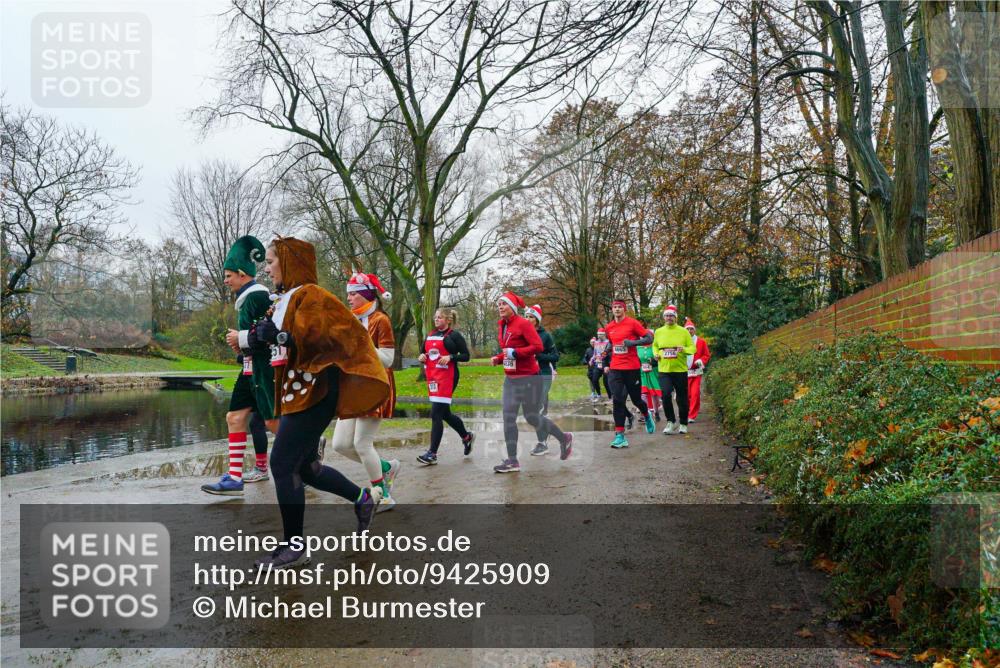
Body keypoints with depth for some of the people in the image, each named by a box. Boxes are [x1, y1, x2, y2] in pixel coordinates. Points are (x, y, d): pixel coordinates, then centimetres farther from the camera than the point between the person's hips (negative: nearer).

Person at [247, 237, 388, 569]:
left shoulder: (310, 295, -12)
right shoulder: (283, 300, 14)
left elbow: (331, 335, -23)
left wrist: (281, 336, -26)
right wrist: (260, 338, 7)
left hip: (313, 394, -10)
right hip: (295, 392, 10)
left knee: (282, 464, -8)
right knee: (304, 466, 16)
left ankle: (294, 546, 5)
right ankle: (363, 498, 34)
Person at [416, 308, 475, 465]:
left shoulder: (454, 335, -2)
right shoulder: (430, 335, 16)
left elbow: (466, 356, -3)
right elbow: (425, 352, 26)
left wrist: (450, 357, -19)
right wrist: (422, 356, 4)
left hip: (447, 377, -7)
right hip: (432, 377, 8)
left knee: (436, 414, -12)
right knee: (445, 413, 15)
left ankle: (432, 454, -9)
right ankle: (466, 436, 38)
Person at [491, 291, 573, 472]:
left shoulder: (523, 324, -13)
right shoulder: (501, 326, 10)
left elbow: (538, 346, -20)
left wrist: (515, 353, -24)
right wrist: (498, 358, 4)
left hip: (528, 378, -7)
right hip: (510, 379, 7)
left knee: (532, 418, 2)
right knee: (508, 418, 0)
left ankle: (564, 438, 26)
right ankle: (512, 461, 5)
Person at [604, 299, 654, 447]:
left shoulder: (632, 323, -6)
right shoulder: (609, 327, 8)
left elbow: (649, 339, -6)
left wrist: (632, 342, -20)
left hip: (632, 368, -3)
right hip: (615, 369, 3)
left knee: (636, 399, 10)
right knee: (617, 401, -7)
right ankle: (620, 436, -5)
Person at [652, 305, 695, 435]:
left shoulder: (683, 331, 0)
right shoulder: (658, 332, 7)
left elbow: (692, 348, 2)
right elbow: (655, 346, 23)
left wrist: (684, 349, -19)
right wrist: (656, 354, 2)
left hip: (680, 369, -1)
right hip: (664, 370, 1)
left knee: (682, 398, 6)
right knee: (665, 394, -15)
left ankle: (683, 423, 24)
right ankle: (671, 421, 3)